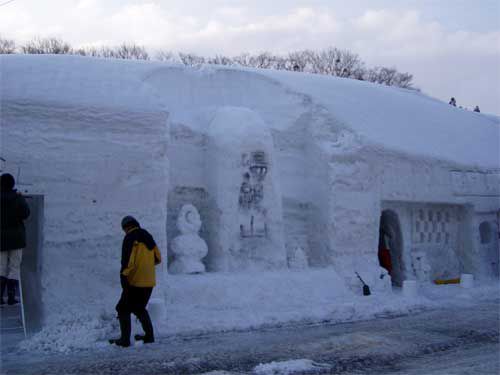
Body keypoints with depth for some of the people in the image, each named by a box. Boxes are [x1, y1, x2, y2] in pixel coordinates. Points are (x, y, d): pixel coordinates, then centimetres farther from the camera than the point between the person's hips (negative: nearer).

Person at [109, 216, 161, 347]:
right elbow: (157, 258, 17)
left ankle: (125, 339, -1)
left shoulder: (130, 238, -10)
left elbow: (127, 260, -19)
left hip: (136, 281, -8)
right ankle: (149, 335, 24)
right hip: (149, 281, 8)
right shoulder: (147, 236, 12)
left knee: (123, 309, 1)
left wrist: (123, 275, -14)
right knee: (139, 308, 22)